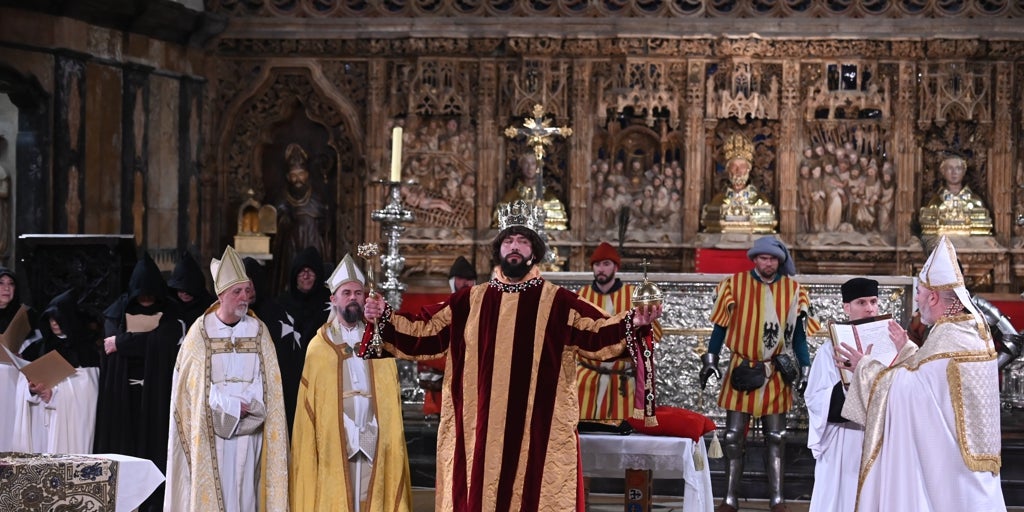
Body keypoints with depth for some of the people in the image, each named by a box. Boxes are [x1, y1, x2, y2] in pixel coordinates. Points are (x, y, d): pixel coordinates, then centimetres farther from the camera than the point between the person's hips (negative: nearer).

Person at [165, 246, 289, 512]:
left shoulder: (258, 331, 6)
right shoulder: (200, 332, -1)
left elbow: (268, 384, 4)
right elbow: (194, 387, -3)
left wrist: (247, 407, -12)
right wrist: (238, 406, -8)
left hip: (248, 433, 2)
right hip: (210, 433, -2)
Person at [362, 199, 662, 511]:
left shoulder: (558, 303, 2)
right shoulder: (469, 301, 10)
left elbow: (597, 334, -7)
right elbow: (427, 335, 11)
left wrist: (632, 323, -23)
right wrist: (386, 318, 1)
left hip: (538, 430, -2)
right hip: (479, 429, 3)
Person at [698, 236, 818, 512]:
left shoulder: (793, 290, 2)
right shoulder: (734, 284, -2)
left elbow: (798, 333, 6)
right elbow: (721, 325, 3)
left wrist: (805, 370, 3)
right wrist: (710, 360, -1)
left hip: (775, 373, 1)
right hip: (740, 370, 0)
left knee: (776, 438, 4)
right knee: (734, 437, 2)